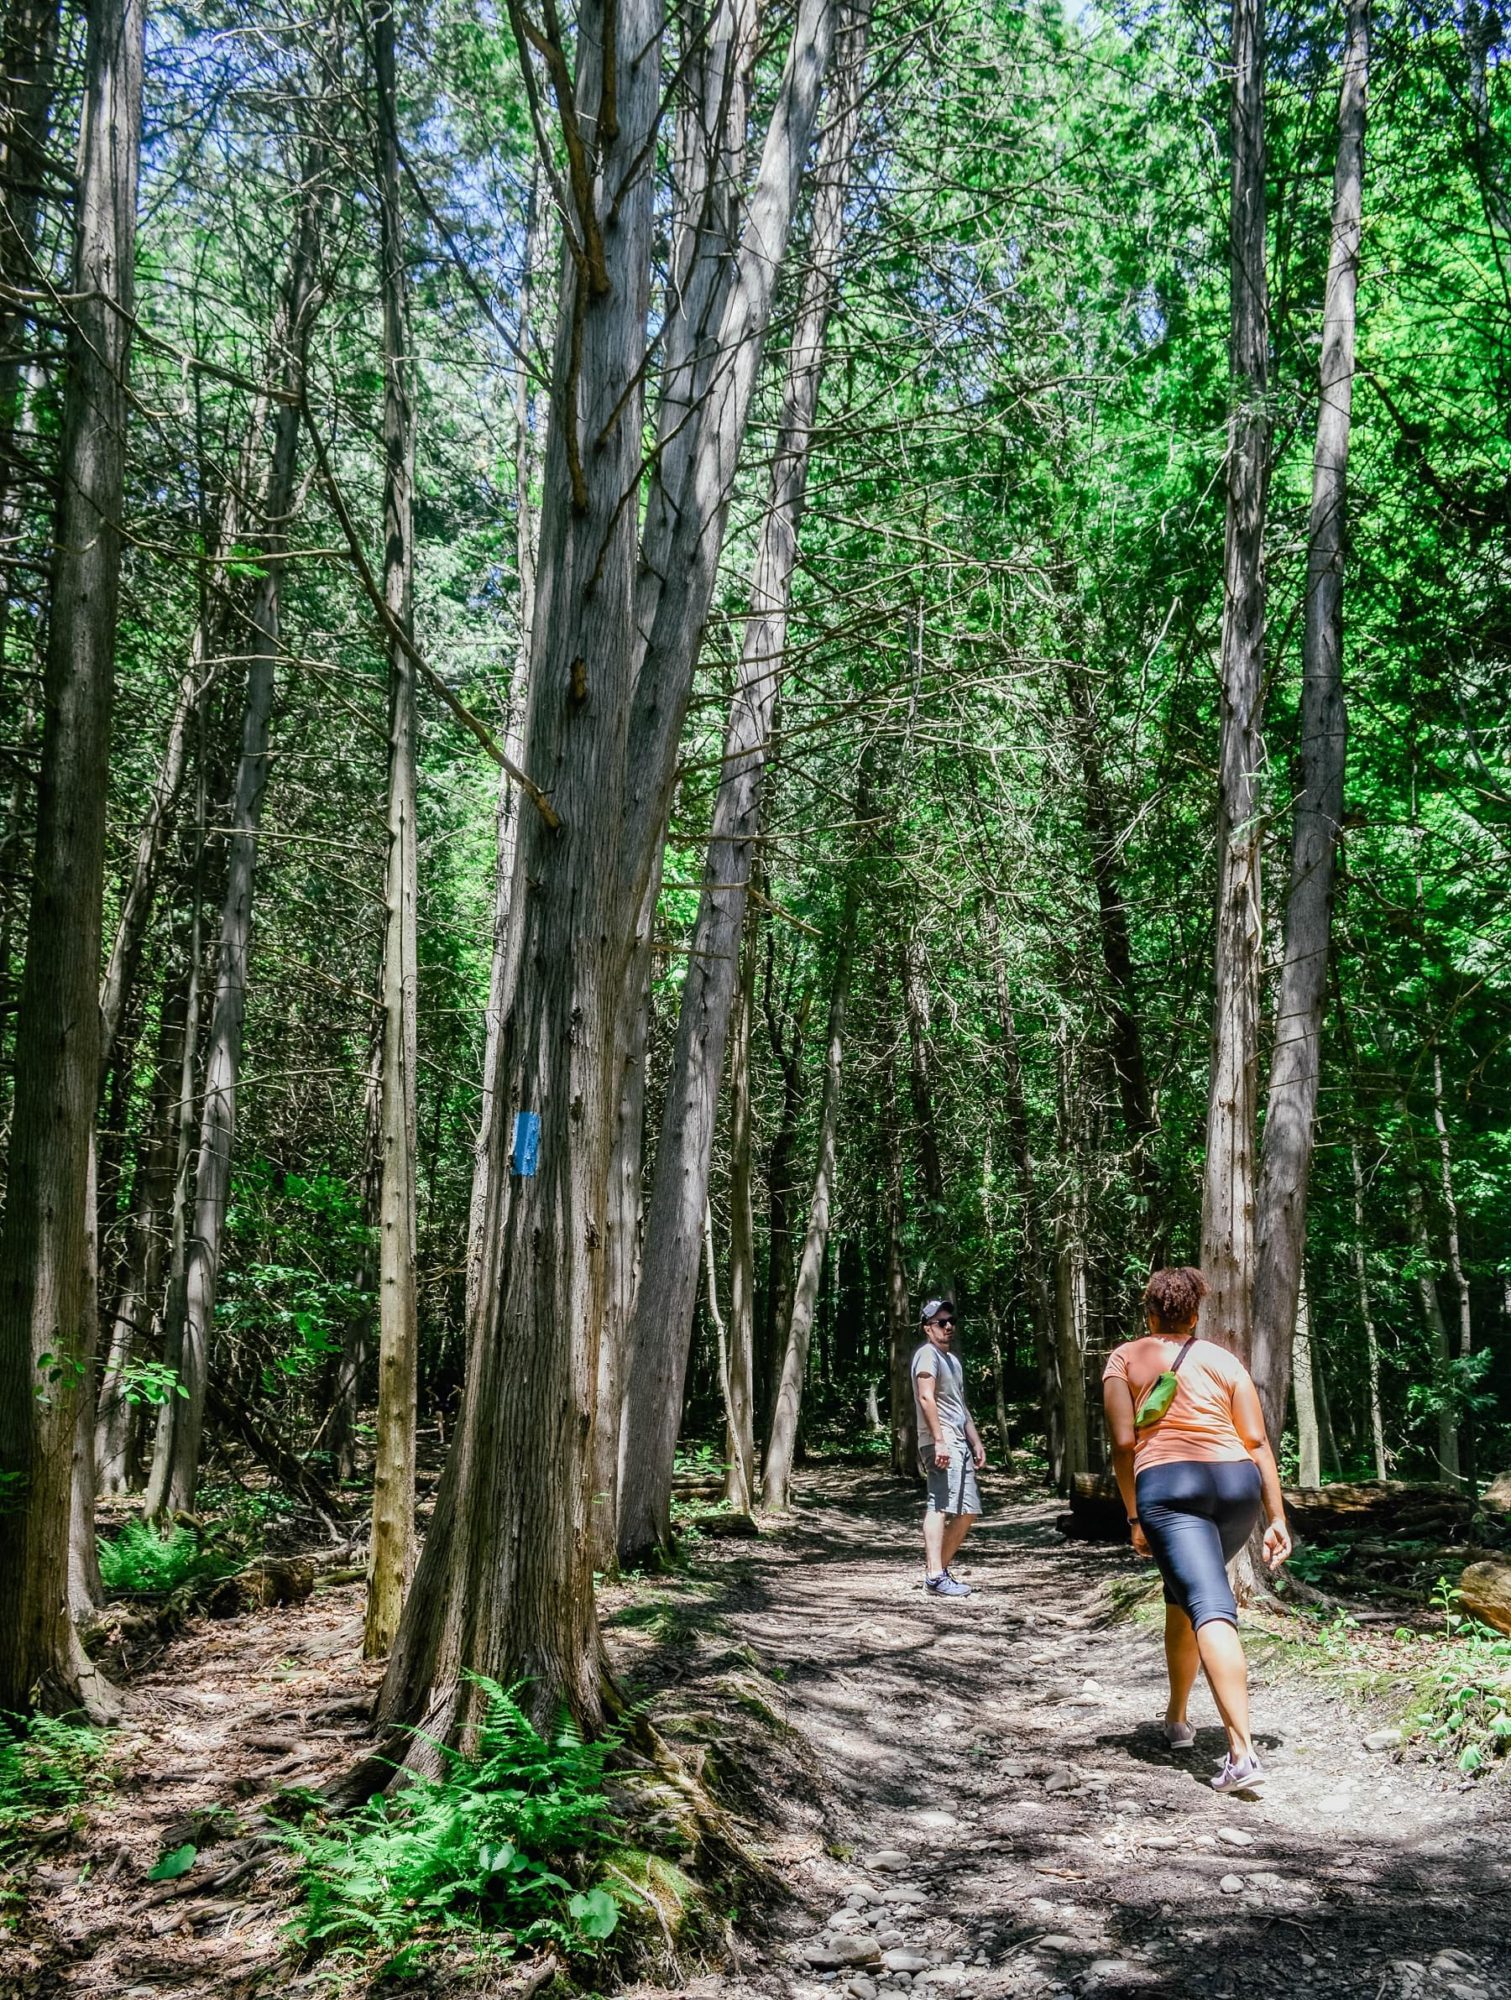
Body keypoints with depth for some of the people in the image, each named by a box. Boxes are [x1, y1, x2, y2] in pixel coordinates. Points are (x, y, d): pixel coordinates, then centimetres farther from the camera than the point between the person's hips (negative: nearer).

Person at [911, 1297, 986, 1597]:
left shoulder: (953, 1359, 25)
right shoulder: (928, 1354, -6)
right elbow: (926, 1398, -18)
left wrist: (976, 1442, 23)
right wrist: (939, 1440, -25)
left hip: (960, 1444, 10)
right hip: (941, 1443, -10)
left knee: (968, 1510, 9)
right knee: (940, 1507, -15)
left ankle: (939, 1568, 13)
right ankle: (935, 1576, -19)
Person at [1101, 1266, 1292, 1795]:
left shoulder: (1125, 1359, 10)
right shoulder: (1224, 1360, 15)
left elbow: (1124, 1443, 0)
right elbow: (1257, 1442, 6)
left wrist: (1134, 1518, 4)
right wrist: (1276, 1518, 5)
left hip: (1168, 1488, -4)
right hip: (1238, 1486, 4)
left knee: (1210, 1609, -12)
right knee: (1183, 1596, 25)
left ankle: (1241, 1753, -26)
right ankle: (1176, 1717, 36)